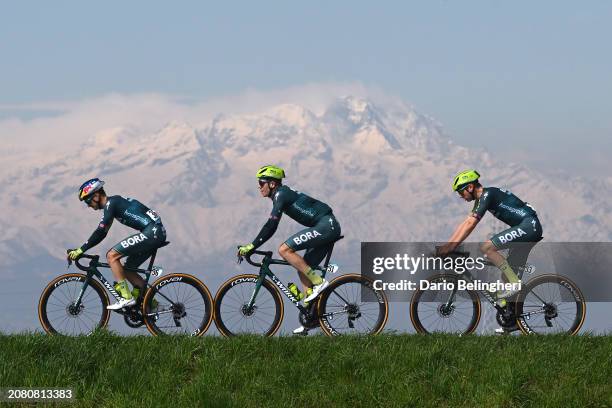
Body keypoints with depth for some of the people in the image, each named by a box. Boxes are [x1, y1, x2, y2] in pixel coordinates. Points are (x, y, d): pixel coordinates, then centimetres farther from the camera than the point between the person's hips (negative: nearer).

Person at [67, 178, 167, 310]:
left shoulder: (111, 203, -8)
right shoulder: (115, 202, 21)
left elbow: (100, 232, -15)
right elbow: (101, 233, 27)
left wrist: (80, 250, -11)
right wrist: (82, 250, 25)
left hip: (152, 232, -10)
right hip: (158, 233, 10)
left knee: (112, 256, -11)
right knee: (127, 269, 14)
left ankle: (127, 298, -13)